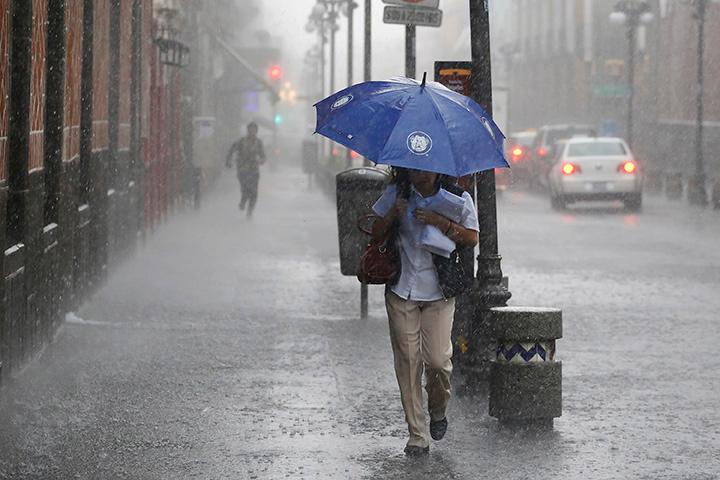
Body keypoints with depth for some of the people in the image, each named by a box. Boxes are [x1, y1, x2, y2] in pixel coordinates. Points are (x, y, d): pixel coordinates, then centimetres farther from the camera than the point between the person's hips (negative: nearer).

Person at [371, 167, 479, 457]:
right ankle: (417, 436, 5)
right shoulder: (396, 194, 4)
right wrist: (392, 215, -13)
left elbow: (472, 239, -6)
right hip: (401, 291, 1)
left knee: (437, 359, -9)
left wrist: (440, 222, -18)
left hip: (438, 291, -1)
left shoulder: (456, 198, 0)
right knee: (408, 361, -2)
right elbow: (376, 235, 6)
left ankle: (438, 411, 24)